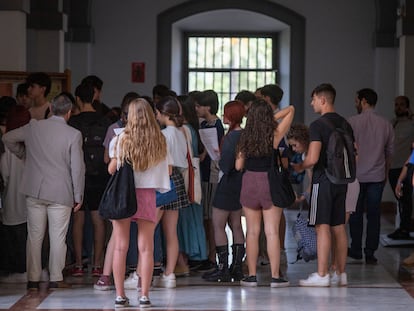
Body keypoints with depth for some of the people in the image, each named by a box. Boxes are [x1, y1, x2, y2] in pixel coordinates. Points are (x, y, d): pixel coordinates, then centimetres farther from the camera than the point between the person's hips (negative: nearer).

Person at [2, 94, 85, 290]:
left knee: (34, 236, 8)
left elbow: (8, 138, 12)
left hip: (34, 191, 3)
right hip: (61, 193, -3)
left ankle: (33, 279, 10)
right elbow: (78, 168, -7)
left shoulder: (34, 127, 1)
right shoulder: (73, 135, -9)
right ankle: (56, 279, 7)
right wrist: (78, 196, 1)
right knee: (58, 237, 5)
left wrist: (24, 155, 22)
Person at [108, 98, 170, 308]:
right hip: (147, 195, 1)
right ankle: (144, 296, 1)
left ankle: (120, 295, 4)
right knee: (146, 248, 3)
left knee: (120, 248, 4)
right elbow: (166, 171, 4)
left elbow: (111, 170, 2)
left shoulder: (121, 140, -4)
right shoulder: (159, 142, 0)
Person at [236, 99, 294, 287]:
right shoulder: (275, 135, -6)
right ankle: (275, 277, -2)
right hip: (270, 182, -2)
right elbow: (290, 110, 5)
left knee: (252, 232, 7)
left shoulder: (245, 138, -1)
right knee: (272, 232, -1)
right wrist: (272, 118, 3)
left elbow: (238, 166, 4)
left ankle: (251, 275, 8)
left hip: (249, 183, 2)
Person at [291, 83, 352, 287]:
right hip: (341, 181, 7)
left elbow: (313, 158, -19)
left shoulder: (318, 125, -12)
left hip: (323, 180, -7)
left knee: (322, 227, -7)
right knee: (339, 227, 10)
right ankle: (341, 273, 13)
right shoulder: (345, 125, 11)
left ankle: (322, 275, -8)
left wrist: (300, 167, -1)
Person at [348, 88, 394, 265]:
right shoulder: (386, 124, 4)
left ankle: (356, 250, 14)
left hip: (356, 175, -2)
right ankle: (370, 254, 3)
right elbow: (390, 152, 12)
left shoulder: (352, 122, -8)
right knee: (374, 215, 4)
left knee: (356, 214, 9)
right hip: (377, 176, 2)